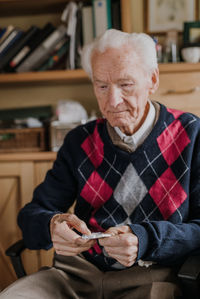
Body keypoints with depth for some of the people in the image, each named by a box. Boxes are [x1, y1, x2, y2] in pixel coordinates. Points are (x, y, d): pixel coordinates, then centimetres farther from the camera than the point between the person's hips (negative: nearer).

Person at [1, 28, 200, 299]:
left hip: (150, 277, -1)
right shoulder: (79, 142, 11)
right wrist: (52, 226, -14)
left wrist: (145, 241, -21)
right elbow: (34, 213, 11)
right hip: (77, 273, 2)